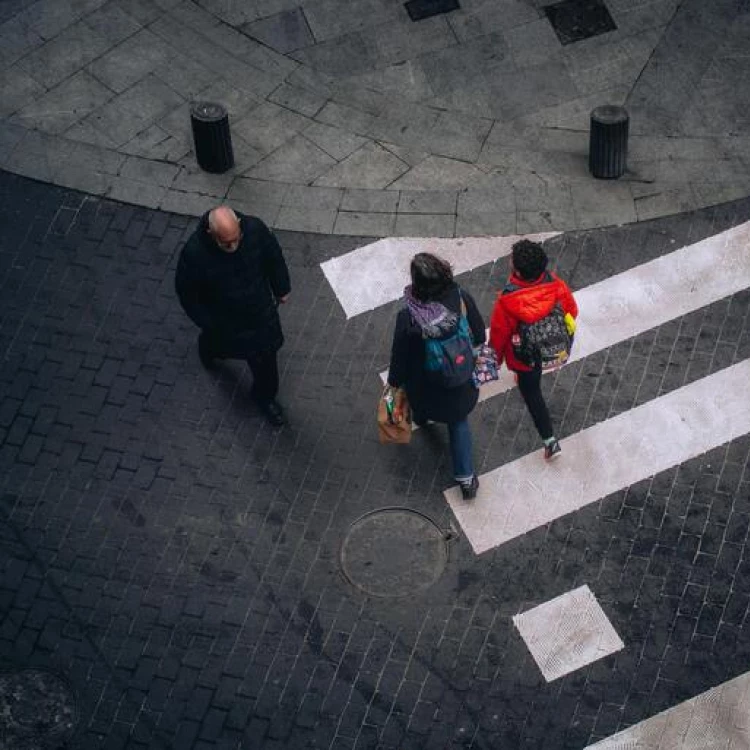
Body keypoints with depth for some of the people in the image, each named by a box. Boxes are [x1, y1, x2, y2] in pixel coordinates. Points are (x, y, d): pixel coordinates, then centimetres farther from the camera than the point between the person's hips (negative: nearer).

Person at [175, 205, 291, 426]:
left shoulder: (255, 229, -30)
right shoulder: (194, 253, -37)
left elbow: (273, 257, -7)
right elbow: (186, 292, -17)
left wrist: (281, 289, 7)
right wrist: (206, 323, -8)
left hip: (261, 314, 2)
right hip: (223, 321, -2)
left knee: (265, 358, 21)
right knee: (217, 343, 32)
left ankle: (265, 397, 51)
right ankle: (208, 348, 71)